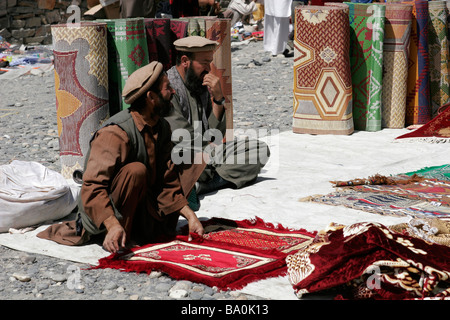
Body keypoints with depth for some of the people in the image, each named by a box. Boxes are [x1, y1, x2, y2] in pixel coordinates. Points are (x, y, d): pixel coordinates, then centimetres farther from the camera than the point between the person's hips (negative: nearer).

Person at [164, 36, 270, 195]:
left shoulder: (203, 86, 16)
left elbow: (216, 135, 9)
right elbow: (180, 136, -11)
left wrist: (218, 98, -3)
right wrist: (210, 147, 3)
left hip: (207, 152, 9)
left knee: (261, 150, -8)